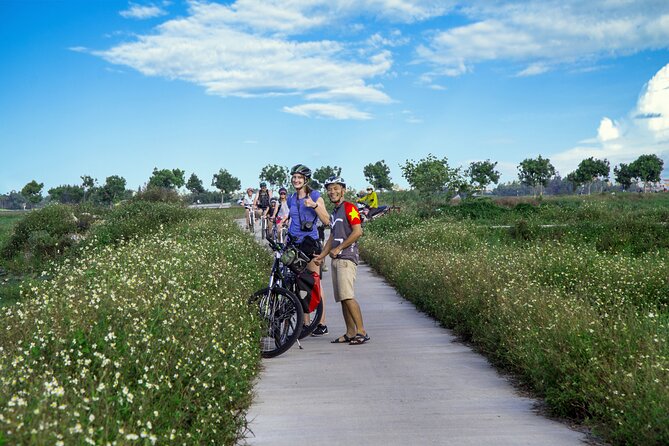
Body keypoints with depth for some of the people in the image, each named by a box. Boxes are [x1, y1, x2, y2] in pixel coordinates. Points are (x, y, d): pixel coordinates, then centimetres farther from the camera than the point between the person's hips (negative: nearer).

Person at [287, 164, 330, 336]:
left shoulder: (315, 196, -2)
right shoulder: (291, 199, 14)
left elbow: (326, 220, -9)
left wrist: (314, 205, -20)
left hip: (310, 242, -6)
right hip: (294, 243, 6)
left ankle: (322, 323, -1)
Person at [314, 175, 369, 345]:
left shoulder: (349, 208, -6)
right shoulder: (334, 213, 23)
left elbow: (357, 232, -16)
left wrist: (338, 248, -12)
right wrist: (322, 255, 15)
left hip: (347, 258, -9)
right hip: (336, 260, 9)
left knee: (347, 296, -17)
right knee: (342, 298, 6)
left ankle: (361, 331, -14)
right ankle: (350, 333, 9)